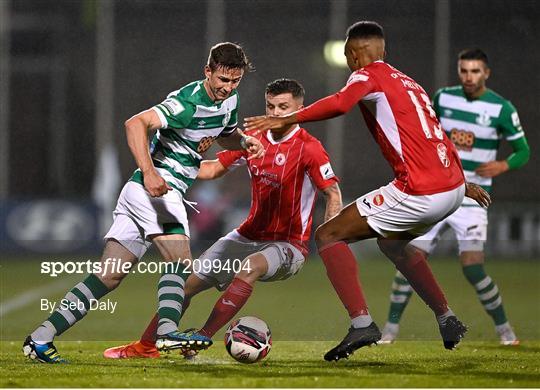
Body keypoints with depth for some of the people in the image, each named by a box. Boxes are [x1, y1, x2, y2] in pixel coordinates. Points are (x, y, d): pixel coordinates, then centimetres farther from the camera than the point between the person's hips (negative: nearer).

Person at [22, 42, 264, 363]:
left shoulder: (229, 100, 12)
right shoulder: (188, 102, -17)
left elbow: (226, 134, 32)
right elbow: (136, 123, -27)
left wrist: (245, 141, 9)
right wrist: (149, 172, -37)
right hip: (157, 187, -8)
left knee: (109, 277, 3)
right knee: (180, 259, -22)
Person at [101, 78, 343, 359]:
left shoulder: (309, 149, -15)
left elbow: (333, 194, -16)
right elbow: (216, 168, 12)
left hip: (288, 244, -7)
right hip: (248, 236, 7)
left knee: (250, 267, -38)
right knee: (188, 281, 2)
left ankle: (201, 338, -34)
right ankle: (146, 346, 16)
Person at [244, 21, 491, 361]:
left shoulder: (369, 75, 0)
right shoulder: (408, 83, 24)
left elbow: (340, 103, -23)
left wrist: (286, 120, -24)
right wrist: (463, 183, 48)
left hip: (420, 193, -8)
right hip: (453, 189, 8)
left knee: (329, 236, 0)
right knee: (392, 242, 35)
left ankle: (361, 322, -15)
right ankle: (447, 319, 32)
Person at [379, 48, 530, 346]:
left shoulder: (501, 109, -6)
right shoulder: (443, 98, 4)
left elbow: (523, 150, 1)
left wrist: (503, 166, -17)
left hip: (471, 200, -3)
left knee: (472, 268, -15)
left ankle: (504, 329, 3)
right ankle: (390, 329, 8)